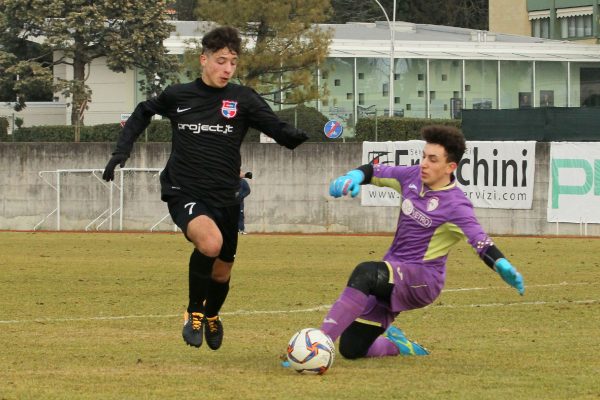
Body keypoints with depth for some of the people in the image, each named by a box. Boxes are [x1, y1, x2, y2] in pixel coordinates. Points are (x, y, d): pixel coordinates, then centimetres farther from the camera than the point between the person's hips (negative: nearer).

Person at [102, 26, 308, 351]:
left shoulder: (243, 99, -2)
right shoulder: (178, 96, 1)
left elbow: (281, 132, -10)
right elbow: (143, 113, 21)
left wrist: (308, 137, -31)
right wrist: (122, 151, 12)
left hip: (224, 198, 2)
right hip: (184, 193, -2)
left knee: (221, 272, 13)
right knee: (210, 242, -32)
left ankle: (212, 315, 50)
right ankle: (193, 311, -7)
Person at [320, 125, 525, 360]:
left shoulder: (455, 205, -16)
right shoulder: (414, 177, 4)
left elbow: (479, 240, -28)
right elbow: (375, 172, 16)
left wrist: (502, 265, -48)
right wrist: (353, 177, -7)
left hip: (423, 281, -7)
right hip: (392, 277, 7)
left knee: (365, 273, -37)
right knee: (351, 349, 3)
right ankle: (399, 346, 34)